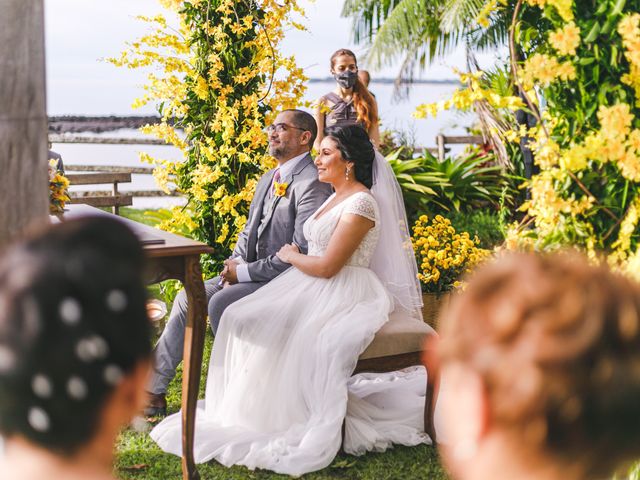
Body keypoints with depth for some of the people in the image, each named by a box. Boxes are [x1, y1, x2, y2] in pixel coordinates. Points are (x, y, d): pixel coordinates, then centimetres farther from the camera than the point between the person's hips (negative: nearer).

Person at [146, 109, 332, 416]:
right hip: (248, 271, 9)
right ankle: (153, 390, 3)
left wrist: (244, 271, -18)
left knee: (220, 303, -28)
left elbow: (301, 253, -23)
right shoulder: (268, 179, 14)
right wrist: (235, 261, 0)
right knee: (187, 298, 0)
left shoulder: (312, 184, -17)